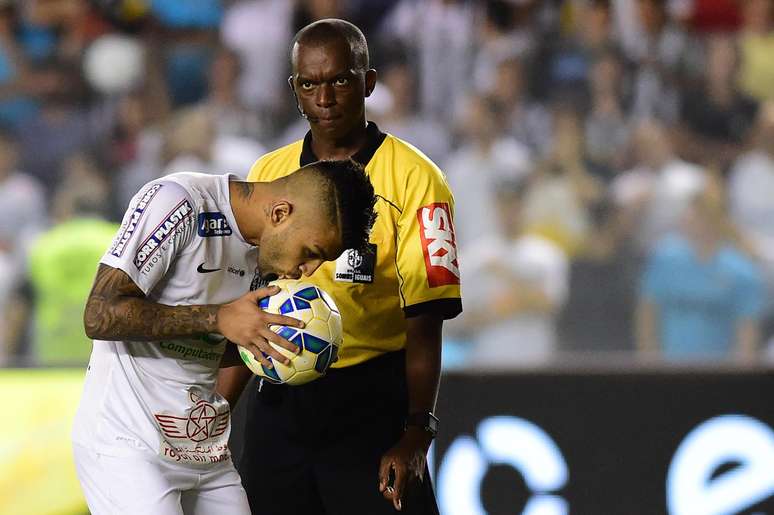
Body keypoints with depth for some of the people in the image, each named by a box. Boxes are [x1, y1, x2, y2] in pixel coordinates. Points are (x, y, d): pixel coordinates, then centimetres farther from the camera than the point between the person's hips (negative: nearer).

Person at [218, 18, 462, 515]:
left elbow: (425, 323, -10)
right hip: (276, 408, 4)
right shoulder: (267, 175, 11)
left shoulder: (413, 179, -4)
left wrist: (416, 434, -19)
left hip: (372, 404, -4)